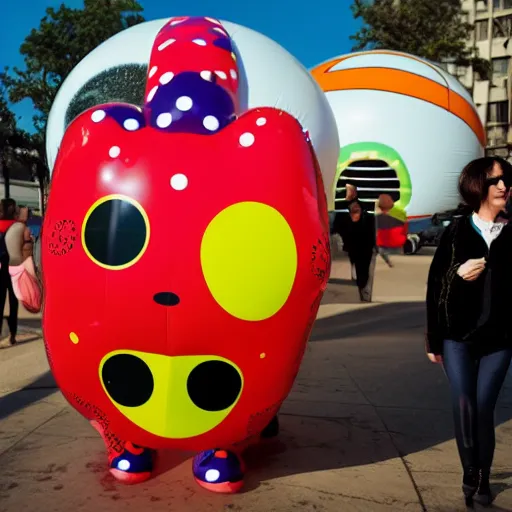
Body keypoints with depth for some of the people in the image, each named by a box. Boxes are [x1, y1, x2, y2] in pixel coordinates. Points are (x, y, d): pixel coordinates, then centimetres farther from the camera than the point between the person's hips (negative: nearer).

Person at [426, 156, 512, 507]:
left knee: (484, 409, 3)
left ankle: (483, 478, 19)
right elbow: (435, 285, 0)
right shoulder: (456, 232, 1)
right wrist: (434, 339, -4)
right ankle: (470, 475, 20)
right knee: (464, 408, 3)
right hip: (458, 337, 0)